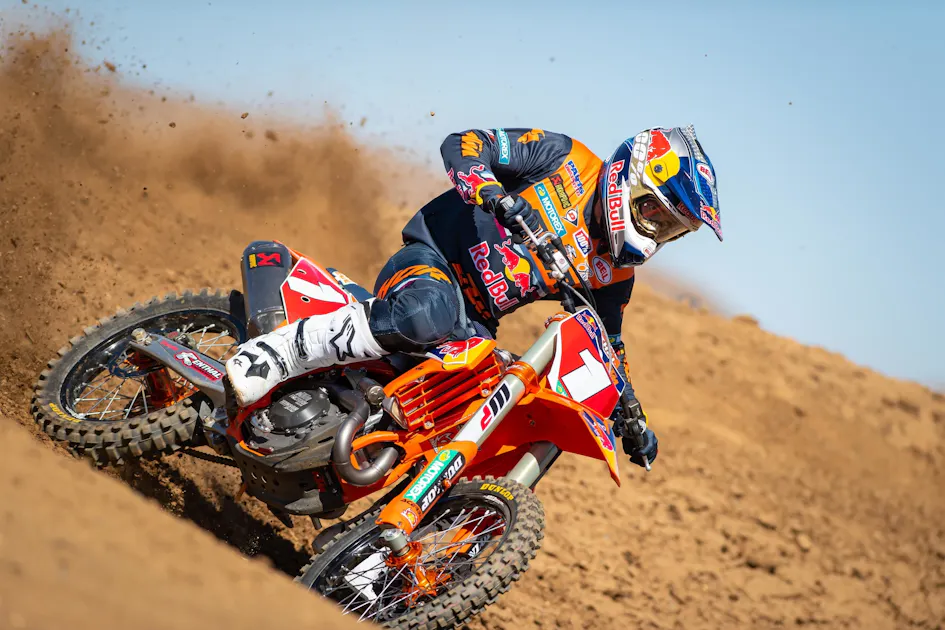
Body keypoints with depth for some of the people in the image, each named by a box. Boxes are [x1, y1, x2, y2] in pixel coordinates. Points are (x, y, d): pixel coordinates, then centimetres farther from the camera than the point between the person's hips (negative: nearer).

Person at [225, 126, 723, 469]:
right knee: (427, 316, -44)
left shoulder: (615, 269, 10)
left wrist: (634, 419, 13)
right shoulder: (564, 159, -7)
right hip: (430, 261, -7)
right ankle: (282, 350, -33)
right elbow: (463, 146, -14)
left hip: (474, 328, 7)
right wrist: (499, 198, -33)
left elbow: (607, 343, 22)